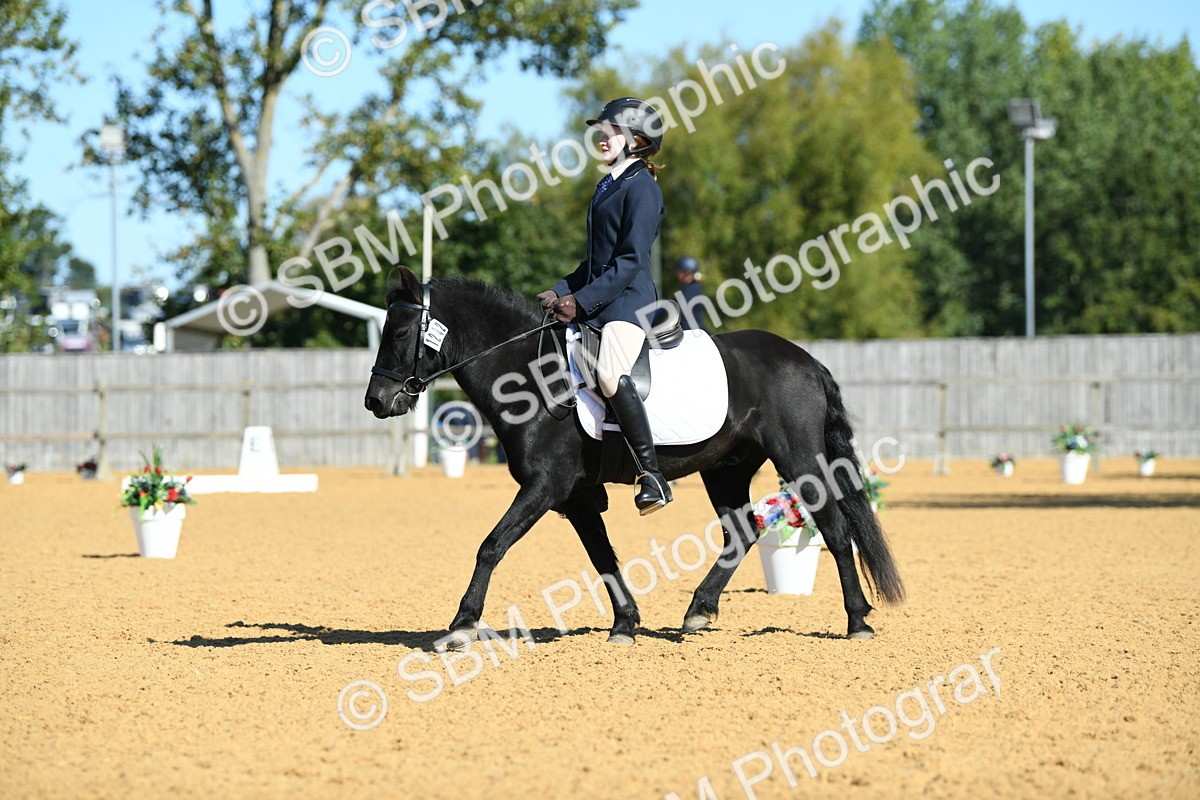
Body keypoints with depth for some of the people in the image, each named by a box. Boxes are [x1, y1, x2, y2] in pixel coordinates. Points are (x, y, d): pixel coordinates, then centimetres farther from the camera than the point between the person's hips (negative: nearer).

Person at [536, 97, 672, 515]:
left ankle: (652, 475, -31)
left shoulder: (641, 187, -9)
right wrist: (560, 291, 11)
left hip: (629, 300, -11)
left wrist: (582, 301, -20)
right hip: (595, 302, 11)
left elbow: (631, 260, -16)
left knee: (610, 374, -33)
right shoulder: (606, 186, 19)